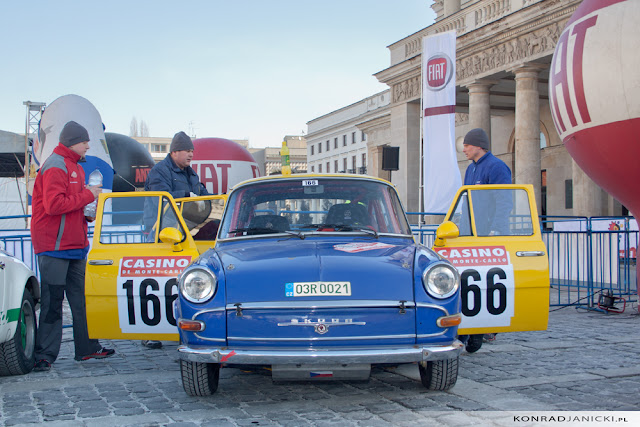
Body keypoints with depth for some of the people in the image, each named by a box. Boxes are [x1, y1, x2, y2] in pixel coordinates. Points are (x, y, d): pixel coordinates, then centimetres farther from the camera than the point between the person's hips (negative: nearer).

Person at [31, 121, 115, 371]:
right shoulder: (56, 167, -12)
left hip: (74, 246, 10)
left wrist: (88, 214, 7)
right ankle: (44, 355, 2)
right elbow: (53, 204, -23)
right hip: (54, 247, -10)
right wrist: (88, 195, -17)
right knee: (52, 301, -5)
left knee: (81, 298, 12)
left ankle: (87, 348, 19)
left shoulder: (74, 167, 19)